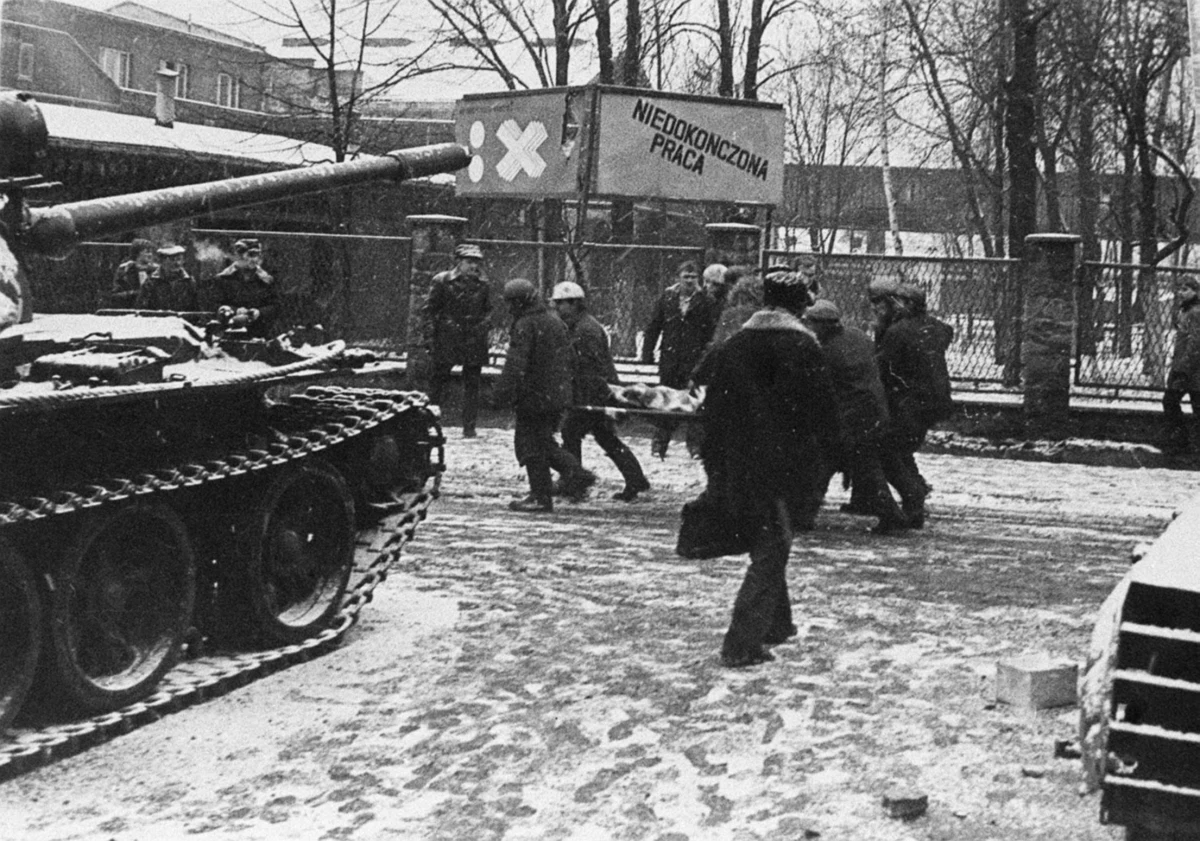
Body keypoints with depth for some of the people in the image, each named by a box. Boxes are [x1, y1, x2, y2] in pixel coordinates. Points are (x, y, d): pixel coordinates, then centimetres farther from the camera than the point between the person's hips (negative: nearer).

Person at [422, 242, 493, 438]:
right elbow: (429, 310, 1)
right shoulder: (442, 281, -1)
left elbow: (488, 310, 17)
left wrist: (483, 324, -2)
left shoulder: (482, 286, 7)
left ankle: (469, 427, 9)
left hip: (474, 341, 2)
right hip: (446, 340, -2)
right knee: (437, 380, 3)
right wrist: (431, 336, -6)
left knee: (472, 385, 3)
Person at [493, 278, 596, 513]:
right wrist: (563, 387, 30)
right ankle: (576, 473, 8)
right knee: (544, 441, 20)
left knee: (530, 444, 1)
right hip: (558, 394, 9)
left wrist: (504, 392, -22)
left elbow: (515, 363, -22)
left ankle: (541, 497, 3)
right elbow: (567, 358, 22)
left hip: (534, 395, -9)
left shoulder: (525, 325, -14)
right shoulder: (555, 321, 13)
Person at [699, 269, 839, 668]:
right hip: (785, 465, -6)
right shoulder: (801, 347, -10)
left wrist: (715, 465, 14)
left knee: (765, 545, 22)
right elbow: (821, 407, -11)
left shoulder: (731, 346, 8)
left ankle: (776, 624, 32)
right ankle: (742, 643, -6)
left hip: (736, 466, 6)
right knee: (771, 552, 0)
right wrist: (825, 445, 4)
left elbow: (713, 407, 10)